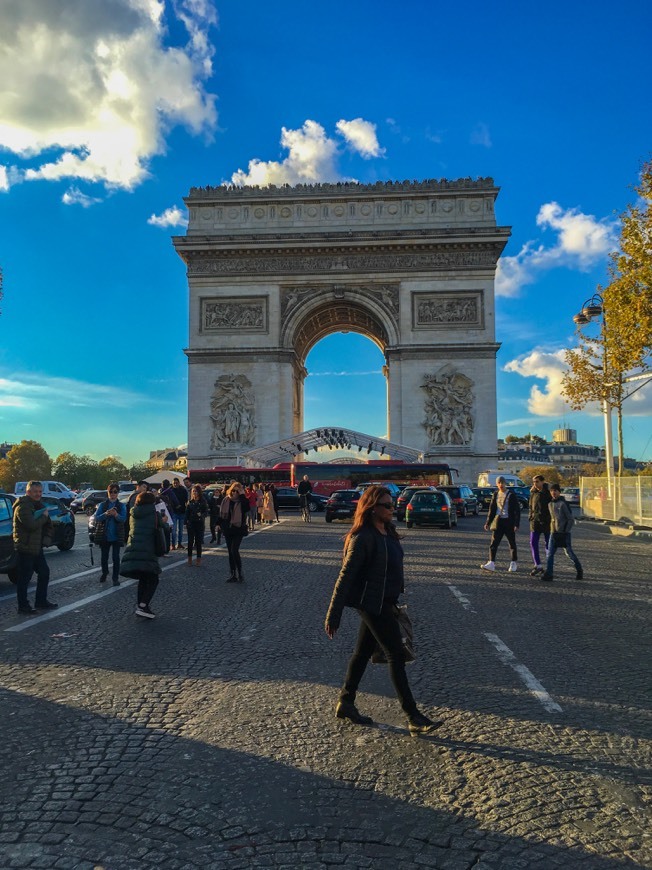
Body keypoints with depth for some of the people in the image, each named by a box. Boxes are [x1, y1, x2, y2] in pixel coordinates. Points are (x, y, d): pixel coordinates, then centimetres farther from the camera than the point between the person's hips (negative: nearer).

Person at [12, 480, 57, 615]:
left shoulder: (39, 505, 13)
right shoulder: (22, 507, -15)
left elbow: (48, 526, 20)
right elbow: (31, 525, -28)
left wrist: (47, 538, 4)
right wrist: (44, 517, -14)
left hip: (37, 547, 9)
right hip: (25, 549, -9)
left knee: (44, 573, 14)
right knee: (24, 578, -1)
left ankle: (41, 602, 26)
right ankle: (23, 607, 9)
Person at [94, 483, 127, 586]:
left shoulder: (122, 506, 1)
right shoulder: (102, 505, 4)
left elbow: (123, 519, -13)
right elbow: (97, 518, -7)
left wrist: (116, 515, -34)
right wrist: (105, 514, -27)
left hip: (116, 536, -2)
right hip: (104, 535, 2)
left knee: (116, 557, -3)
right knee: (104, 556, 14)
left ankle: (116, 577, 6)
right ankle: (104, 573, 37)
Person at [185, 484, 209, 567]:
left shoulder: (203, 501, -2)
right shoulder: (190, 501, 6)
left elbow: (206, 512, -4)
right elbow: (187, 513, 8)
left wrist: (202, 515, -25)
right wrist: (186, 522, 1)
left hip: (199, 524, -2)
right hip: (191, 523, 2)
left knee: (198, 542, 3)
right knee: (190, 541, 1)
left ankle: (198, 559, 11)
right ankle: (189, 559, 9)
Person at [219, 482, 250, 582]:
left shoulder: (242, 501, -8)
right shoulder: (226, 500, 4)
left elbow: (246, 509, -30)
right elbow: (221, 513, 14)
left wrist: (242, 495, -25)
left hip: (238, 530, -5)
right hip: (227, 530, 5)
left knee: (234, 551, -16)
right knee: (230, 552, 9)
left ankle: (240, 573, -3)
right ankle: (233, 575, 16)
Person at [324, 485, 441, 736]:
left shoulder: (388, 531, 7)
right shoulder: (363, 537, -20)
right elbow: (346, 576, -20)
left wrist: (394, 600, 20)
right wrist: (333, 616, -19)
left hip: (384, 603, 9)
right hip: (372, 604, -9)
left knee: (363, 652, 17)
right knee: (396, 656, -3)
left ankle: (346, 703, 31)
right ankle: (414, 717, 6)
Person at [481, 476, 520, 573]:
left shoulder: (511, 495, -4)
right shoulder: (496, 494, 8)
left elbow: (517, 510, -5)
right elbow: (492, 509, 13)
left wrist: (516, 524, -13)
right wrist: (488, 523, 8)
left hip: (509, 522, -4)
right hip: (498, 521, 4)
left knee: (512, 543, 7)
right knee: (494, 543, -5)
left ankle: (514, 563, 20)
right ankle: (491, 563, -8)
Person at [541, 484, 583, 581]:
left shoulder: (563, 503, -10)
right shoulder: (550, 504, 10)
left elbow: (571, 519, -10)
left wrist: (566, 530, -12)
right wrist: (551, 528, 11)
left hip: (564, 533, -6)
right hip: (554, 532, 6)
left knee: (569, 553, 3)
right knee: (550, 553, -3)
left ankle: (579, 570, 24)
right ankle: (548, 574, -4)